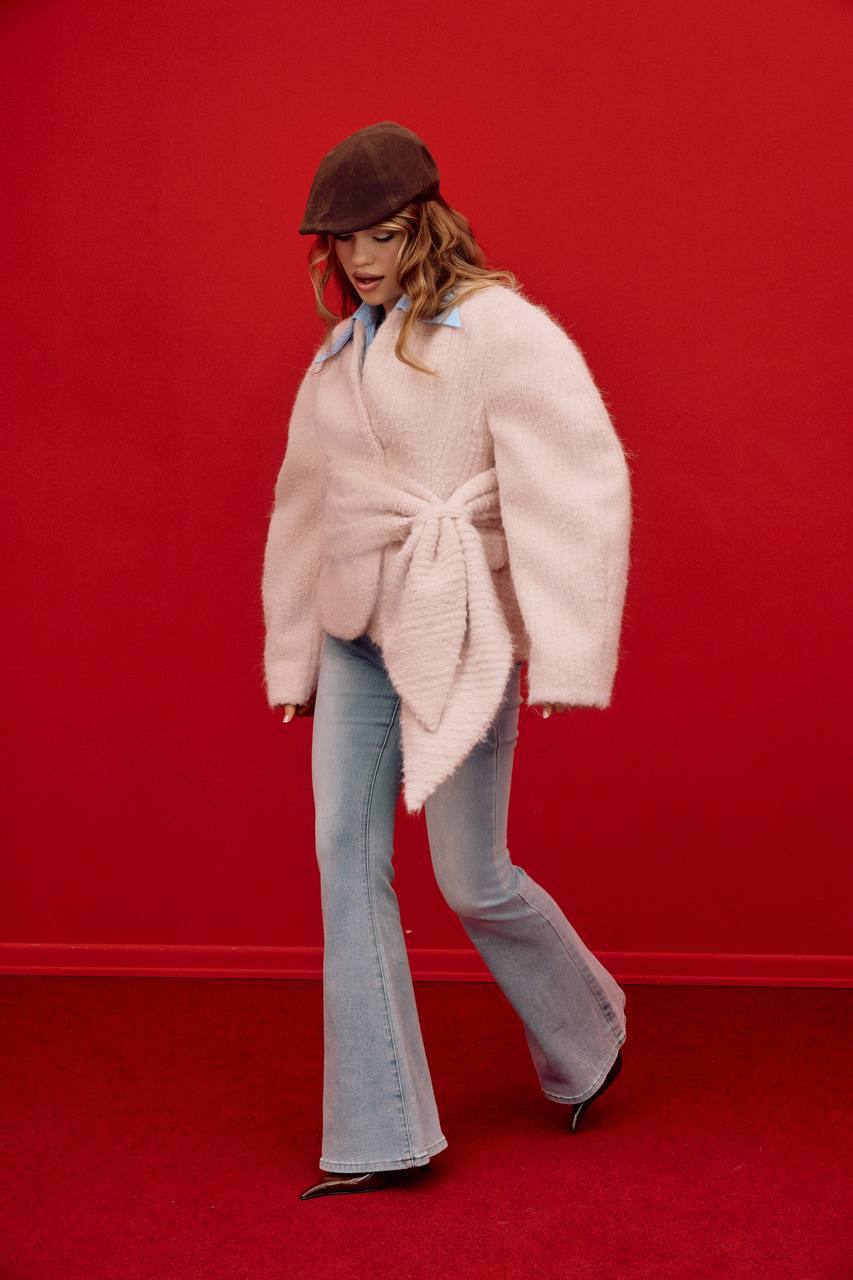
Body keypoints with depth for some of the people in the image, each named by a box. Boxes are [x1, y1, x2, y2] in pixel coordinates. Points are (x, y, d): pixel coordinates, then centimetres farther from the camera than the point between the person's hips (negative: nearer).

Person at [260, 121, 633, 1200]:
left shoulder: (499, 329, -9)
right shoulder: (339, 354, 13)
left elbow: (578, 487, -17)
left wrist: (563, 656, -21)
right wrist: (294, 656, 21)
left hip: (456, 633, -7)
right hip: (356, 632, 7)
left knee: (471, 878, 0)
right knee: (348, 864, 2)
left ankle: (591, 1040, 31)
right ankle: (380, 1138, 11)